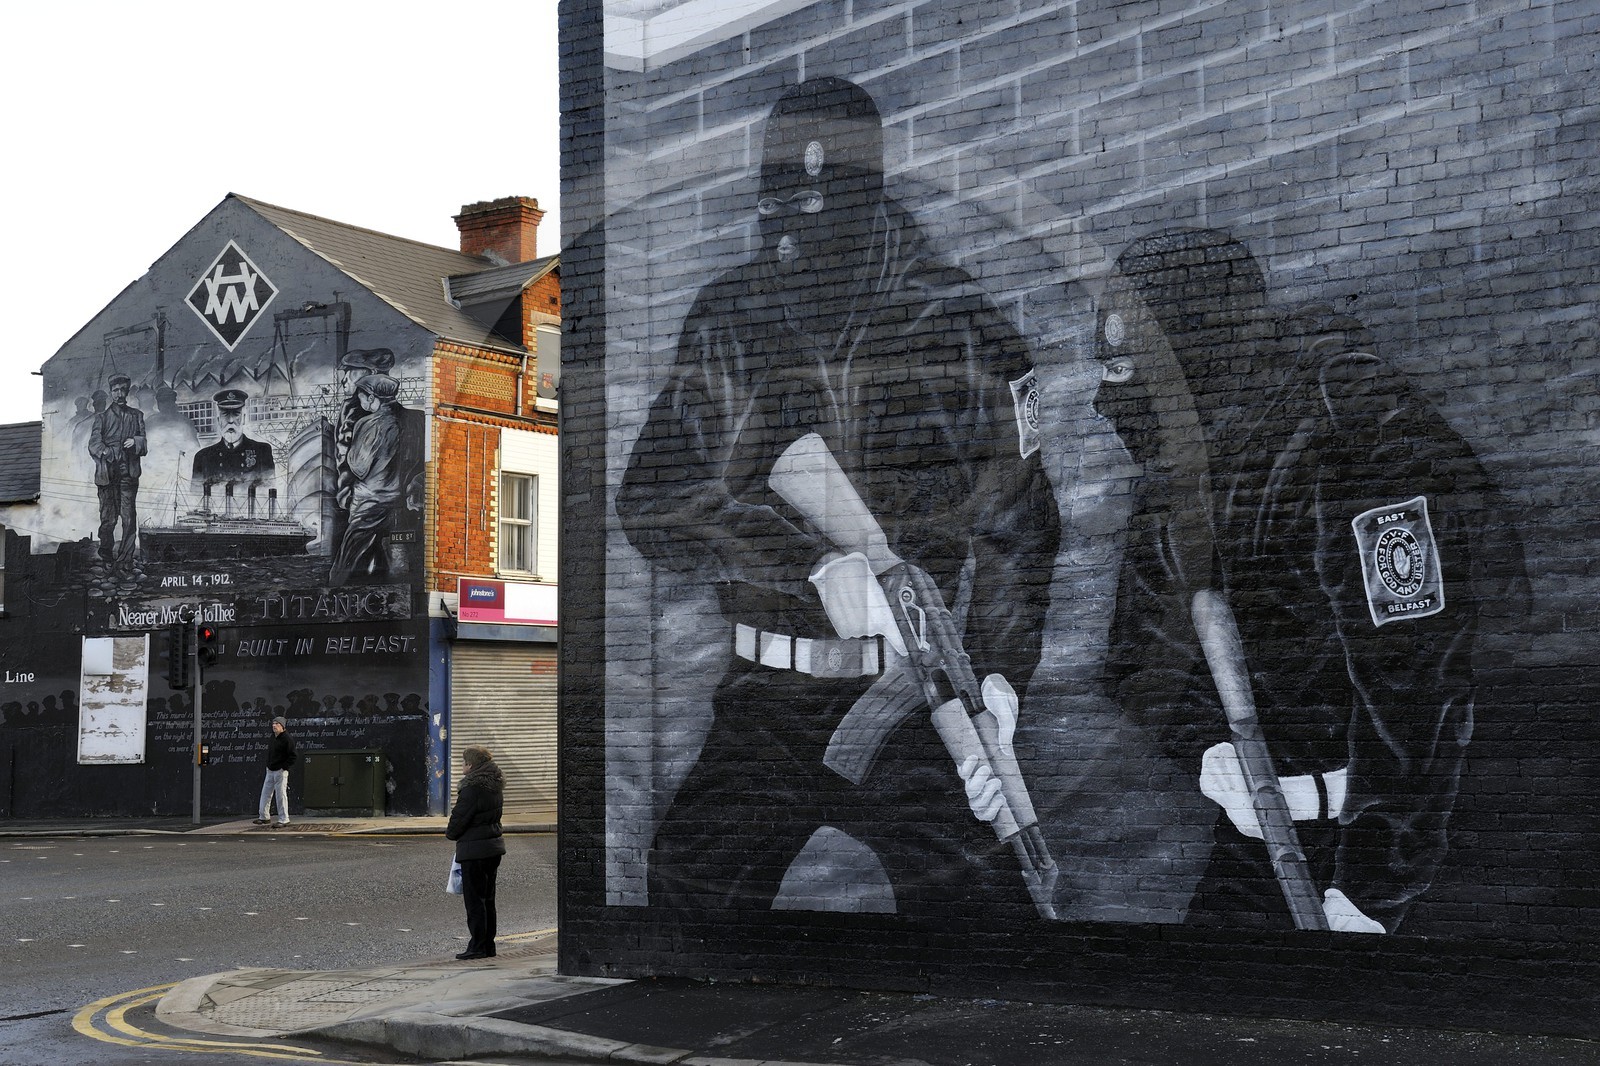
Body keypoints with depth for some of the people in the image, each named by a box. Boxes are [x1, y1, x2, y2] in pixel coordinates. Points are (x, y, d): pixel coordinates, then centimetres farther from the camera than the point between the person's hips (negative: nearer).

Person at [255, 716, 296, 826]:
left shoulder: (287, 739, -12)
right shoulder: (272, 738, 13)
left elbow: (293, 756, -15)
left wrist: (284, 767, -17)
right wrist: (268, 765, 15)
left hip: (280, 772, -8)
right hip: (270, 771, 9)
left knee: (281, 795, -5)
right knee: (265, 793, 11)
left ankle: (284, 819, 1)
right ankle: (264, 817, 21)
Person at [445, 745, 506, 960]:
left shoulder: (472, 788, -19)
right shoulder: (495, 786, 8)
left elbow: (460, 817, -16)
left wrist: (450, 833, 6)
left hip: (474, 849, -9)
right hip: (494, 845, 9)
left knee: (474, 900, -2)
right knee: (488, 899, 14)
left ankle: (477, 946, 0)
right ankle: (488, 946, 19)